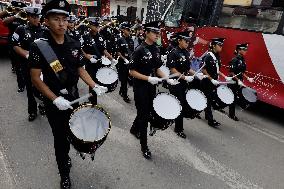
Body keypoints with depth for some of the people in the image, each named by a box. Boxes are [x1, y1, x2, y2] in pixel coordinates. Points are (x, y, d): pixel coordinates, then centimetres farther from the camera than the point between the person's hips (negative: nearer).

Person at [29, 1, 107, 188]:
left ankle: (65, 156, 53)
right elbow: (35, 78, -13)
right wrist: (56, 99, -21)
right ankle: (64, 173, 35)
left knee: (70, 132, 20)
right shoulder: (39, 46, -14)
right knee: (60, 136, 11)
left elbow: (81, 70, 4)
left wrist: (95, 86, -9)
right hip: (54, 101, -3)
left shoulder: (74, 44, -3)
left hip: (73, 97, 4)